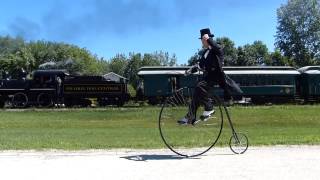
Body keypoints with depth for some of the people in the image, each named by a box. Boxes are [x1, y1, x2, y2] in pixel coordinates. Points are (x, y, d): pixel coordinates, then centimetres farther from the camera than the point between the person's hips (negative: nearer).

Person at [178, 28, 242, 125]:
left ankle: (209, 108, -12)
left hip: (215, 75, -8)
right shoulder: (204, 52, 16)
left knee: (200, 87, -28)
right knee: (197, 92, 0)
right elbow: (200, 65, 21)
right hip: (207, 76, 8)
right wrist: (191, 70, 4)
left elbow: (219, 49, -32)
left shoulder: (216, 50, -7)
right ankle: (191, 117, 6)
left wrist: (208, 38, -27)